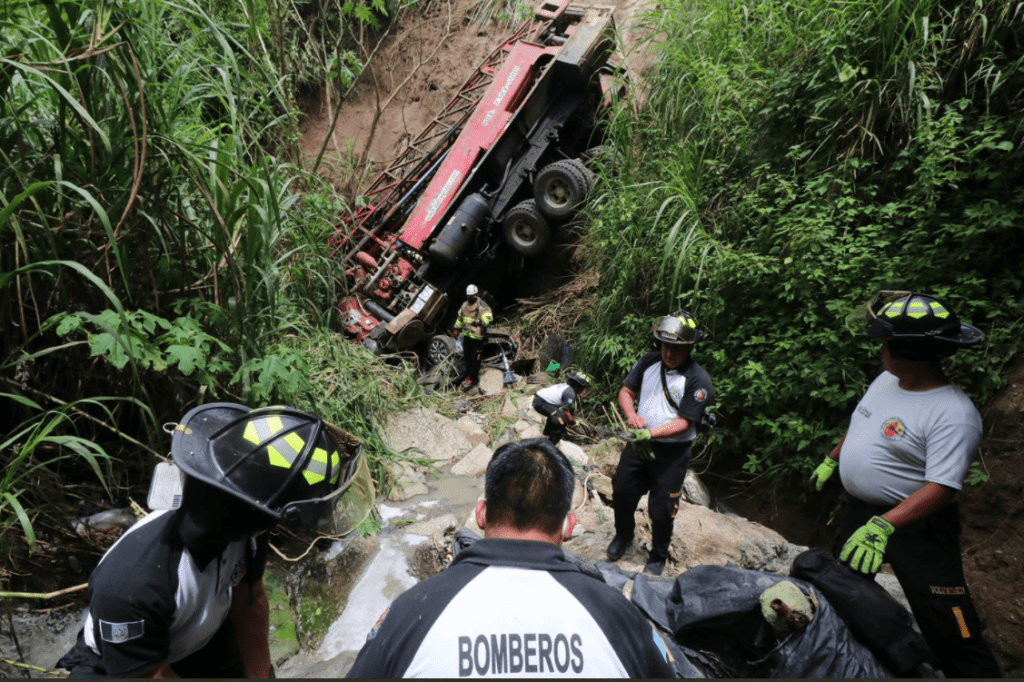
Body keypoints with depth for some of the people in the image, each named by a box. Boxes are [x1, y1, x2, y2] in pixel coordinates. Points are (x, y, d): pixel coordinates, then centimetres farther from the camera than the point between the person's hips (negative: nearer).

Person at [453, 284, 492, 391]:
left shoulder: (482, 306, -14)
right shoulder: (465, 305, 10)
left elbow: (488, 318, -27)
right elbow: (460, 318, 24)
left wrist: (480, 321, -44)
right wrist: (457, 329, 24)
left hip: (477, 337, -8)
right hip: (466, 335, 8)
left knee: (475, 358, -2)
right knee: (467, 357, 18)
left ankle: (472, 379, 7)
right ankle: (469, 374, 34)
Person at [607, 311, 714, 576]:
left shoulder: (699, 381, -17)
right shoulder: (649, 361, -3)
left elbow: (684, 422, -18)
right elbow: (626, 390, 6)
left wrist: (651, 433, -29)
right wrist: (631, 414, -14)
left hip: (671, 452, -4)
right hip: (637, 443, 4)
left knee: (661, 509, 6)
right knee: (622, 492, 14)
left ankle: (658, 557, 32)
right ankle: (623, 534, 44)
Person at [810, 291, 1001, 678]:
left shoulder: (953, 415, -26)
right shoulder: (886, 379, -2)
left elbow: (941, 488, -31)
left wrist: (883, 526, -39)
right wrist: (831, 460, 22)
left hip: (915, 522, -8)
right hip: (859, 509, 8)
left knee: (949, 630, -4)